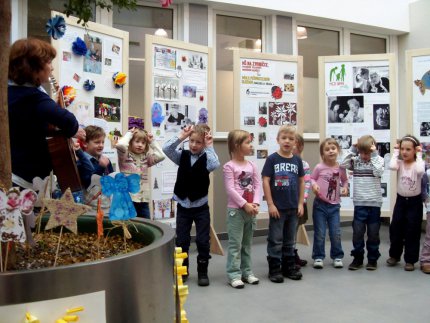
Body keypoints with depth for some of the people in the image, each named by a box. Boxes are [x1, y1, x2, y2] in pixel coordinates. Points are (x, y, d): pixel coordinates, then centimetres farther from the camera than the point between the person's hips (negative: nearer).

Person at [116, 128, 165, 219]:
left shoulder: (146, 157, 10)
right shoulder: (125, 156, -3)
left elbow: (161, 156, -2)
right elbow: (120, 145, -24)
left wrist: (152, 141, 4)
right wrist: (129, 134, -7)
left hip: (143, 200, 5)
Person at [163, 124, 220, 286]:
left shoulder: (206, 158, -7)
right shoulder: (182, 156, 1)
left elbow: (215, 165, -28)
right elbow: (166, 149, -12)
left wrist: (209, 147, -22)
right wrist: (181, 136, -15)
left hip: (201, 207, -2)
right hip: (183, 206, 2)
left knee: (203, 241, 5)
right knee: (181, 241, 11)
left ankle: (202, 272, 20)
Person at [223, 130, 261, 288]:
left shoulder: (252, 165, 9)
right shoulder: (229, 166, -8)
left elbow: (257, 186, 4)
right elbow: (230, 189, -15)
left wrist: (255, 203, -10)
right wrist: (245, 204, -18)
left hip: (250, 209, 6)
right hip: (236, 210, -6)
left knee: (247, 243, 14)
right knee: (235, 244, -2)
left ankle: (246, 272, 24)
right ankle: (234, 275, 4)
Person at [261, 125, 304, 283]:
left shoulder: (297, 160, 3)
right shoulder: (272, 159, -7)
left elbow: (301, 182, 9)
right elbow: (265, 181, -9)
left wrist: (300, 203, 4)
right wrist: (270, 204, -12)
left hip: (293, 207, 4)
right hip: (277, 207, -4)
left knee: (290, 239, 16)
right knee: (275, 240, 5)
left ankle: (289, 266, 29)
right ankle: (274, 269, 15)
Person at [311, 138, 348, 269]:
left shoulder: (341, 168, -1)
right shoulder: (319, 167, -9)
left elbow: (345, 180, 15)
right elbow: (312, 178, 1)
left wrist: (345, 188, -4)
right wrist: (314, 185, -19)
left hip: (334, 205, 2)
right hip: (320, 204, -2)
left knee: (336, 233, 6)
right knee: (319, 233, 3)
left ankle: (337, 256, 24)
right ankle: (318, 257, 17)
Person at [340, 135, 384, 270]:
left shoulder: (378, 160, -1)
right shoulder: (355, 160, 3)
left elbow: (378, 172, -18)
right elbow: (343, 165, -11)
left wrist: (374, 155, -16)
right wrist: (352, 150, -10)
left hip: (374, 202, -1)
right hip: (359, 202, 1)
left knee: (373, 233, 9)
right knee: (357, 231, 3)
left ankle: (373, 259, 23)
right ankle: (358, 258, 17)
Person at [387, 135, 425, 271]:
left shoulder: (418, 163, -10)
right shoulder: (400, 163, -4)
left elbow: (420, 171, -35)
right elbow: (392, 166, -28)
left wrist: (419, 155, -21)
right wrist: (395, 152, -15)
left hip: (415, 201, -2)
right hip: (400, 200, 2)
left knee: (412, 231, 4)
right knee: (395, 228, 8)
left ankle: (410, 260, 16)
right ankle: (395, 255, 26)